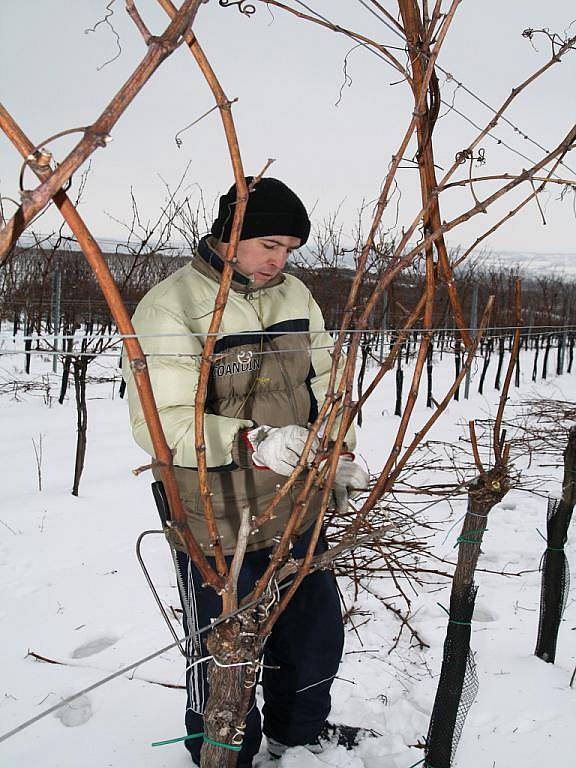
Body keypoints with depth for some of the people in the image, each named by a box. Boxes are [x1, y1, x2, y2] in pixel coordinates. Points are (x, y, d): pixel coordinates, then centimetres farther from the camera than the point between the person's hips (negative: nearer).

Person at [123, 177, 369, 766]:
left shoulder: (295, 294, 5)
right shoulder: (170, 308, -17)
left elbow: (322, 381, 15)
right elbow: (159, 421, -23)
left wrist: (337, 451, 1)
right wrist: (251, 442, -34)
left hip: (299, 518, 7)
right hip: (217, 534, -7)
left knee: (316, 640, 24)